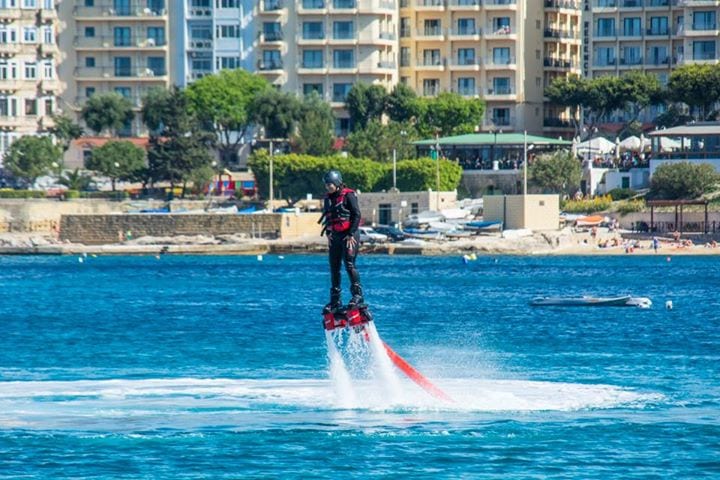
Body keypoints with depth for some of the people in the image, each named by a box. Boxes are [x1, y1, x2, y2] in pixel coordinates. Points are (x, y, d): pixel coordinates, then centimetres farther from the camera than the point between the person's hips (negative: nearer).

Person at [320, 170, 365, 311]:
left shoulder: (348, 195, -9)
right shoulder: (328, 198, 12)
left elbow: (356, 215, -12)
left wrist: (351, 235, -15)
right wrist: (328, 233, 8)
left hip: (348, 235, -8)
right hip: (335, 236, 8)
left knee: (349, 265, -16)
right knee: (334, 268, 6)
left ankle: (358, 295, -12)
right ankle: (335, 300, 11)